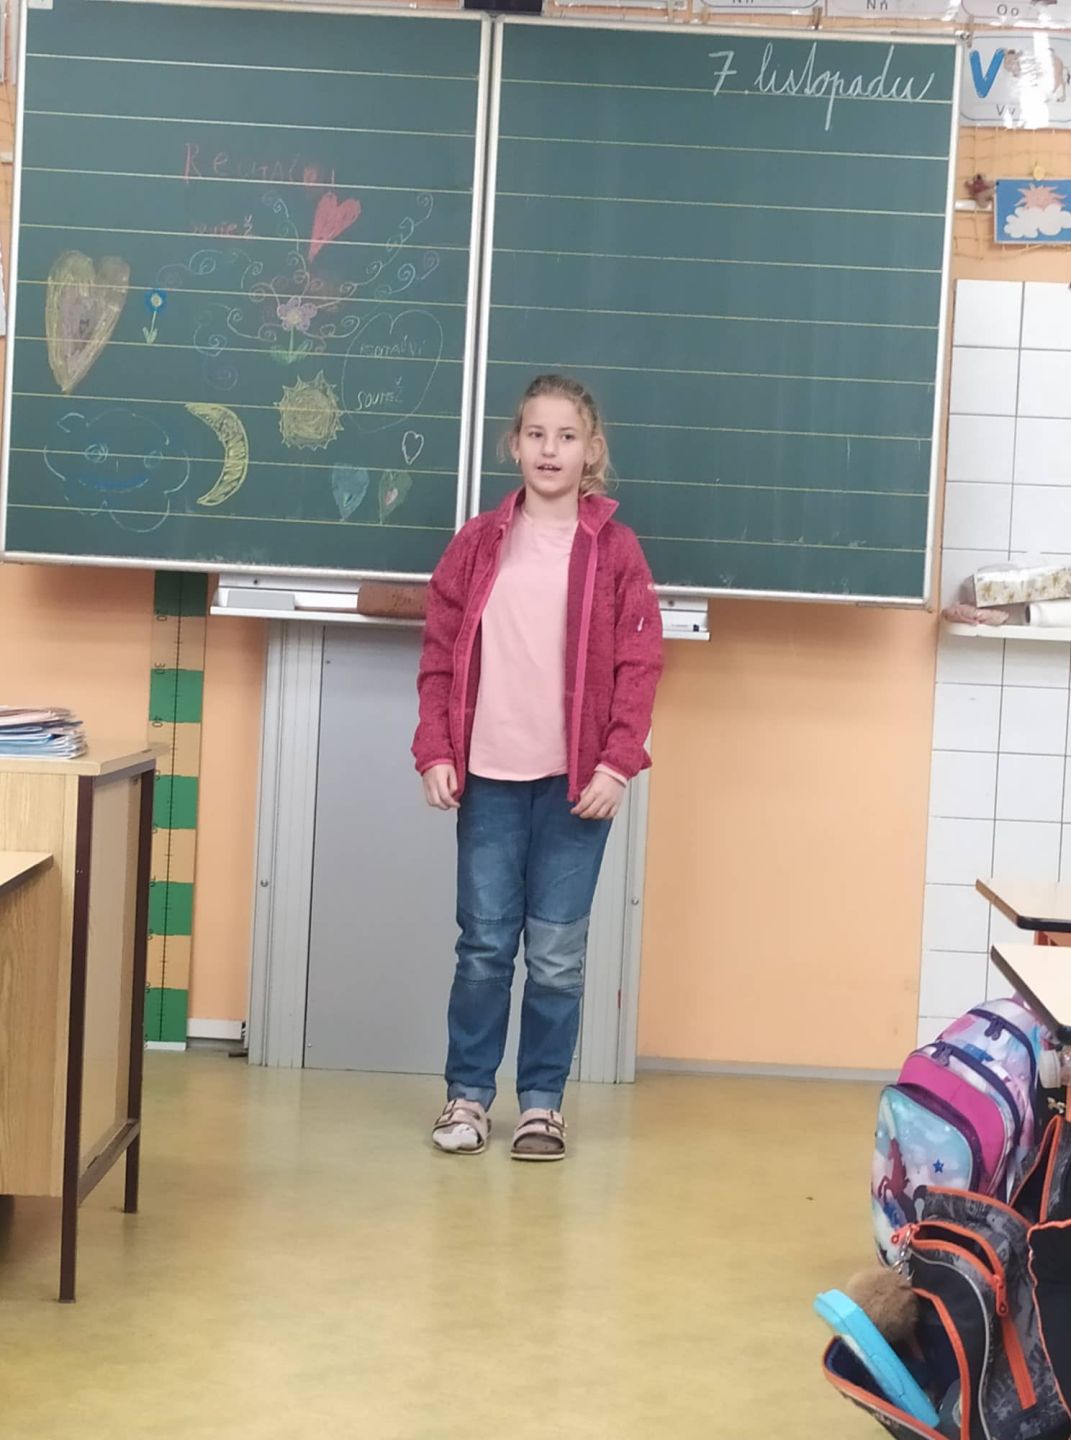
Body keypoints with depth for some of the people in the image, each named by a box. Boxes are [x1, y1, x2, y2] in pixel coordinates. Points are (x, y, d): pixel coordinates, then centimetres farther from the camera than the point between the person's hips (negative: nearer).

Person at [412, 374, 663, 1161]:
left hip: (577, 781, -1)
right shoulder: (477, 544, 6)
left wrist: (618, 764, -11)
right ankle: (468, 1093, 19)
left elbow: (639, 666, -2)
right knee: (484, 946, 6)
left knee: (558, 954, 4)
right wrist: (435, 753, -3)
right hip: (488, 777, 2)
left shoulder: (615, 550, 1)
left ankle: (542, 1101, 16)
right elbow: (441, 657, 6)